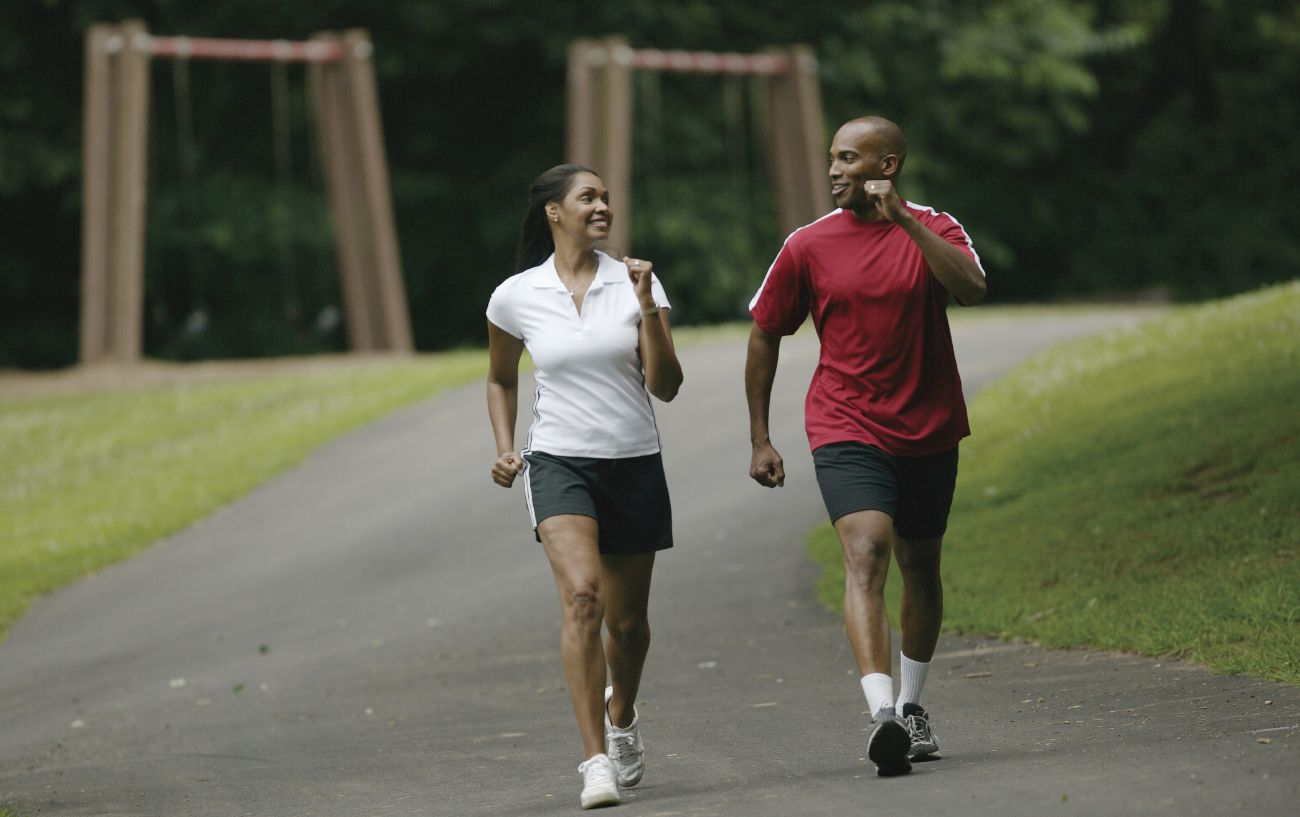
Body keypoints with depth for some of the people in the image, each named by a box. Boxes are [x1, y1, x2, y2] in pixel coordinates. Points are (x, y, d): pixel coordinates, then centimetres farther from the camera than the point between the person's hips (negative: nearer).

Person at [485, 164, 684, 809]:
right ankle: (596, 761, -25)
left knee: (627, 620, 9)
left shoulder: (635, 284, 0)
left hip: (635, 465, 2)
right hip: (559, 463, -2)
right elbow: (501, 378, 18)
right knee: (582, 597, -24)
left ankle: (621, 717, 43)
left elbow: (665, 386, -6)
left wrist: (647, 311, -17)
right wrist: (505, 449, 5)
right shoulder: (515, 297, 0)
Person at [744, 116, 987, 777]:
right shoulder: (808, 246, -1)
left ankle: (911, 706, 35)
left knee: (920, 568, 15)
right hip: (846, 429, -2)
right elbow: (764, 335, 9)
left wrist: (905, 220, -28)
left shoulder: (934, 229, -2)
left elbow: (970, 289, -23)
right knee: (865, 552, -22)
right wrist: (760, 440, 8)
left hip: (929, 431, 2)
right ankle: (881, 715, -35)